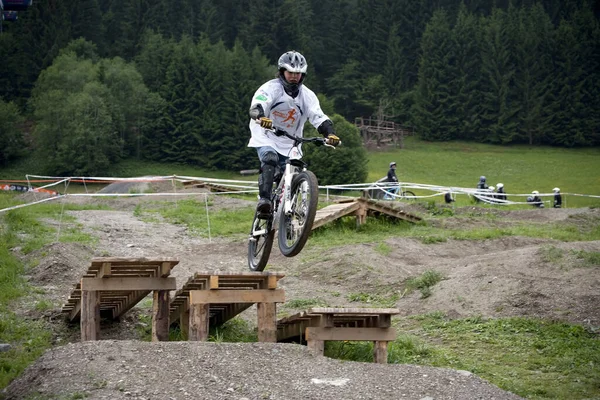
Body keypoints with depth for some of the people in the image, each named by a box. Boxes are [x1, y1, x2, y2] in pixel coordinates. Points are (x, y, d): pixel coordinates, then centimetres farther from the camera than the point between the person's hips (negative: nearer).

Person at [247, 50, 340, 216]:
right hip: (266, 137, -4)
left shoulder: (307, 95, 0)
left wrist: (330, 133, -31)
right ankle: (264, 199, -42)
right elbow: (257, 105, -30)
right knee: (270, 160, -33)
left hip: (289, 144, 4)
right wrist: (261, 117, -54)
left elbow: (319, 117, -11)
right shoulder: (271, 88, -12)